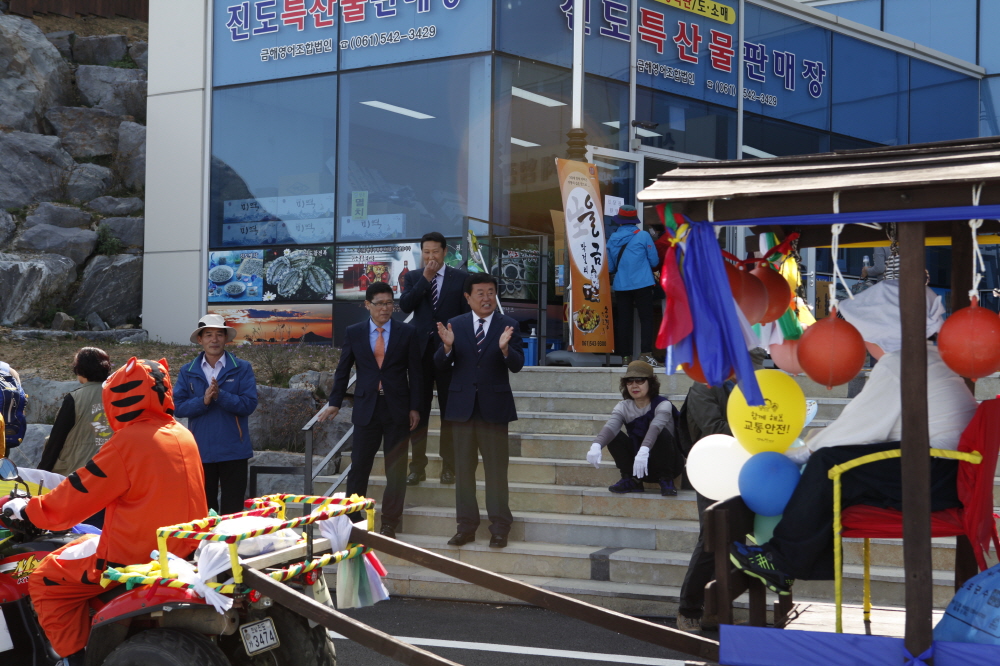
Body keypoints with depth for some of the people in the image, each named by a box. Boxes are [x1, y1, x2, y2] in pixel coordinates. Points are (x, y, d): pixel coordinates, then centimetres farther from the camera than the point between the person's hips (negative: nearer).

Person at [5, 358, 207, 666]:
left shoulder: (128, 441, -17)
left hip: (137, 557, -8)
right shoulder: (183, 435, 6)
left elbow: (76, 498, -12)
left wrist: (27, 510, 4)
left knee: (45, 580, 6)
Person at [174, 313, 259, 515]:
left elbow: (249, 404, -9)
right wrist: (203, 401, -18)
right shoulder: (187, 372, 6)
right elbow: (179, 407, -2)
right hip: (201, 451, 2)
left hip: (233, 451, -2)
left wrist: (220, 396, -20)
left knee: (232, 510, 1)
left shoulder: (242, 369, 1)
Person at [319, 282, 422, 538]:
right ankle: (352, 519, 14)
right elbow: (343, 370, 10)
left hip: (397, 409, -1)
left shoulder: (407, 333, 1)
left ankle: (389, 524, 12)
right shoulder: (354, 333, 5)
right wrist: (335, 402, 6)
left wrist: (415, 407, -2)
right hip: (366, 408, 1)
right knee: (359, 466, 3)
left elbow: (415, 372, 2)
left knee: (395, 469, 4)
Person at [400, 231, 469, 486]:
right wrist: (425, 279, -12)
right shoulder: (413, 278, 8)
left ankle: (449, 467, 10)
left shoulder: (461, 278, 1)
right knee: (418, 412, 4)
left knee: (450, 413, 4)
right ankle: (417, 467, 10)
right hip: (420, 350, 2)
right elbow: (405, 305, -8)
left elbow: (468, 314, 0)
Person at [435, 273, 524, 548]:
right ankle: (466, 526, 18)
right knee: (463, 468, 9)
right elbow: (440, 365, -1)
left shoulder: (508, 326, -1)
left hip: (494, 406, -2)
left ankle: (499, 528, 8)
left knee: (496, 468, 1)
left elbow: (517, 366, -10)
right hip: (462, 406, 2)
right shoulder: (455, 325, 4)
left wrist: (505, 349, -30)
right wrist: (447, 346, -21)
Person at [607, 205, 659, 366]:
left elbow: (609, 267, 10)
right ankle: (645, 354, -12)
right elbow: (654, 261, -1)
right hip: (642, 284, -3)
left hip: (620, 285, 3)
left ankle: (626, 356, 8)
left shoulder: (612, 239, 5)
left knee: (624, 320, 7)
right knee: (646, 318, 0)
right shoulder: (643, 236, -4)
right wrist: (651, 269, 21)